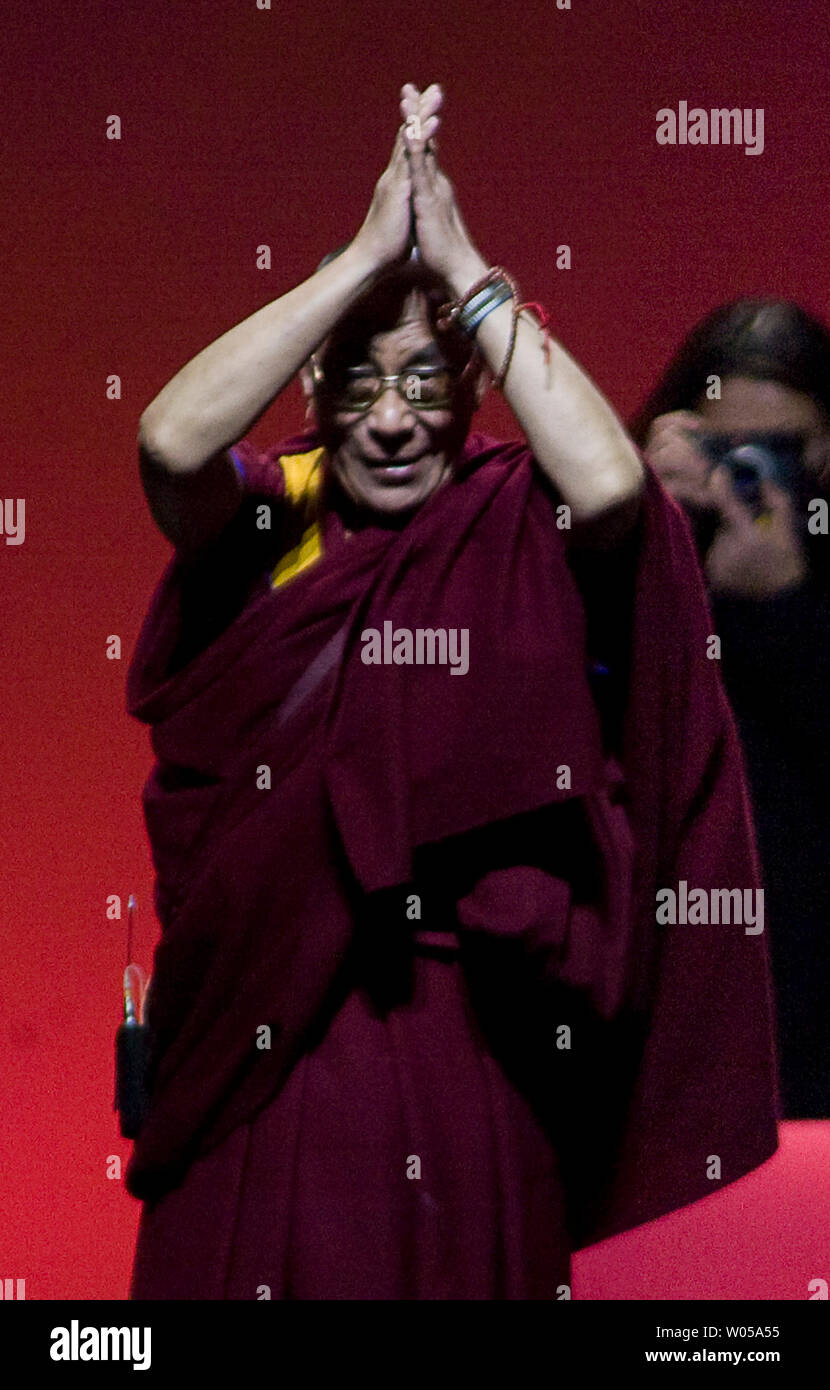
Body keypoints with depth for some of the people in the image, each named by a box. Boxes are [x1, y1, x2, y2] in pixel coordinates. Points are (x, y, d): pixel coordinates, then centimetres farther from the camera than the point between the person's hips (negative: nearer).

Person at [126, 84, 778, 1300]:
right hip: (266, 1005, 1)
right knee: (252, 1251, 9)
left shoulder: (517, 526, -3)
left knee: (458, 1256, 10)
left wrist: (465, 270, -19)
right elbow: (171, 442, -22)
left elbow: (612, 480, -25)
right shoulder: (268, 516, -1)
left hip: (463, 1015, 0)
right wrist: (367, 257, -21)